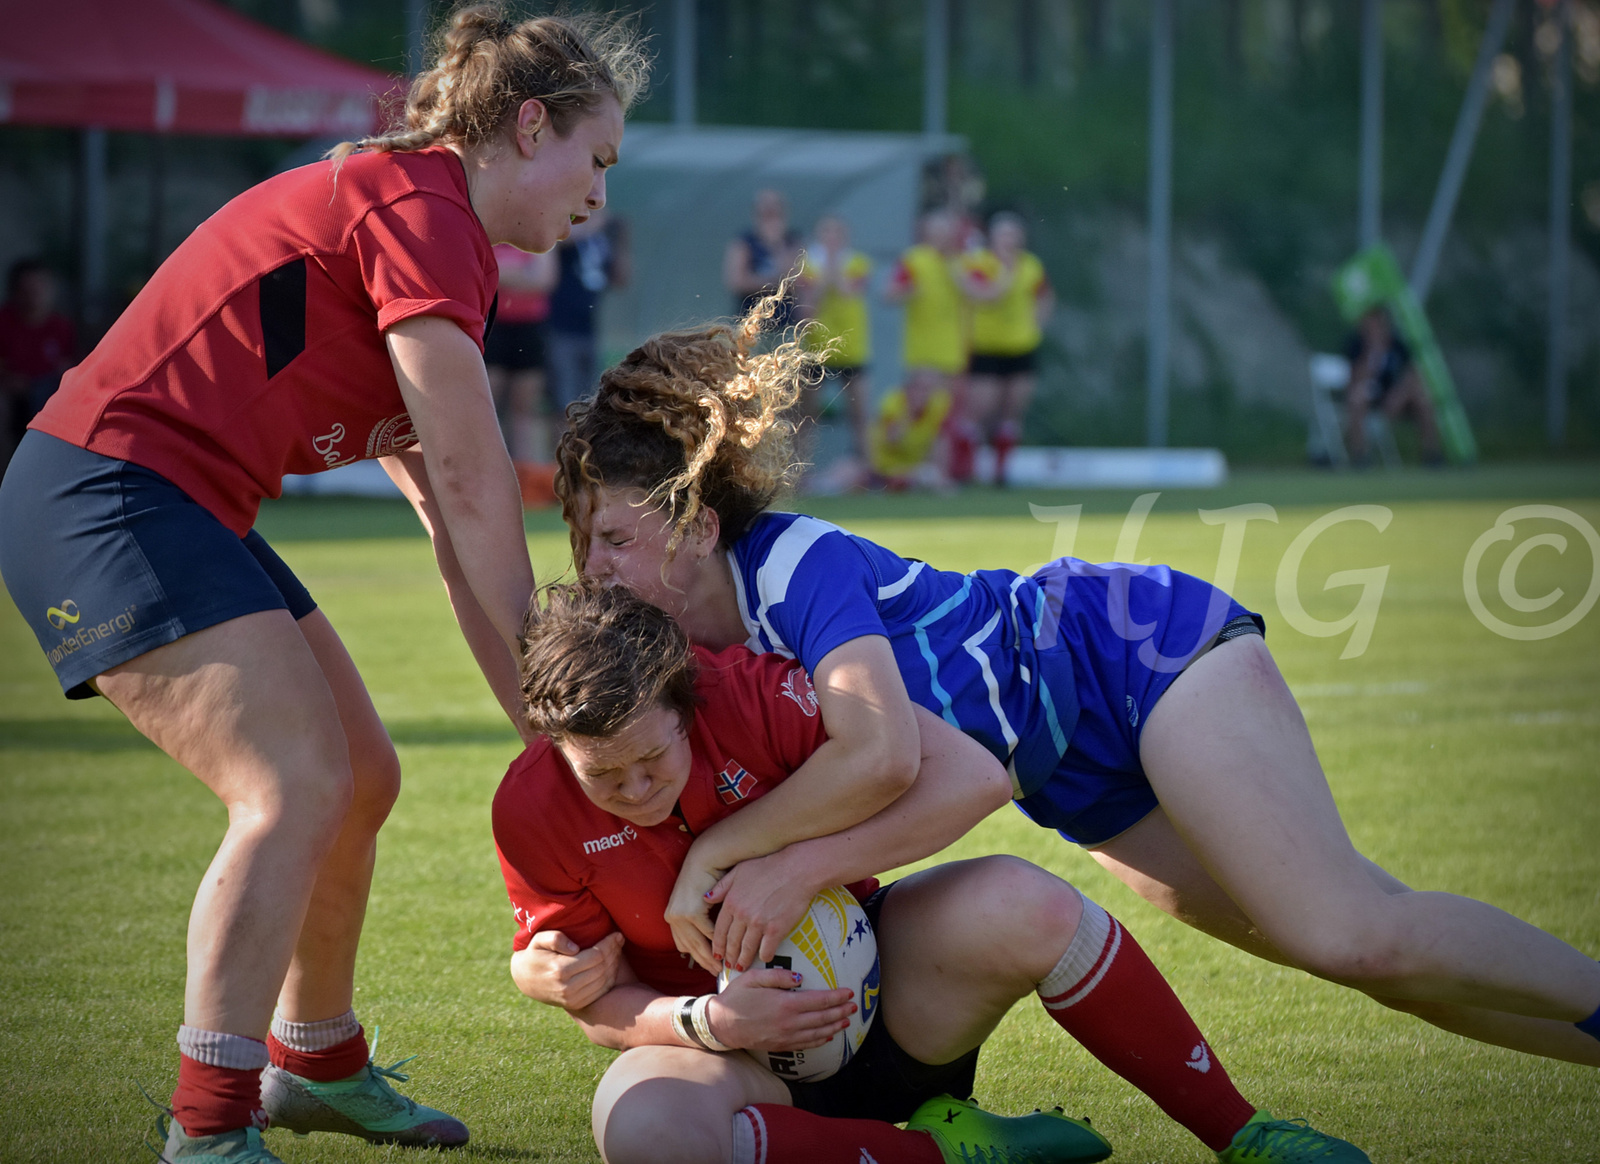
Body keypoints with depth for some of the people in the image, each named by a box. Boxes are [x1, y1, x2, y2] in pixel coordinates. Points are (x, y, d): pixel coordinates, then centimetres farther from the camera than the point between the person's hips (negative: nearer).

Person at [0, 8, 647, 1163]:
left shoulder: (412, 215, 17)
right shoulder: (419, 208, -15)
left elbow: (451, 511, 16)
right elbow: (474, 487, -17)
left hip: (181, 508, 11)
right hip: (109, 492, -11)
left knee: (362, 777, 17)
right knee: (296, 785, -21)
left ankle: (316, 1064, 36)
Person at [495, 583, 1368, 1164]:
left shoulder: (752, 694, -20)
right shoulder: (532, 812, -16)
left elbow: (973, 777, -23)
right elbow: (599, 1004, -7)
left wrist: (806, 865, -30)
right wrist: (711, 1023, -29)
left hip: (873, 983, 0)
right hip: (729, 1048, 0)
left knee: (1018, 905, -32)